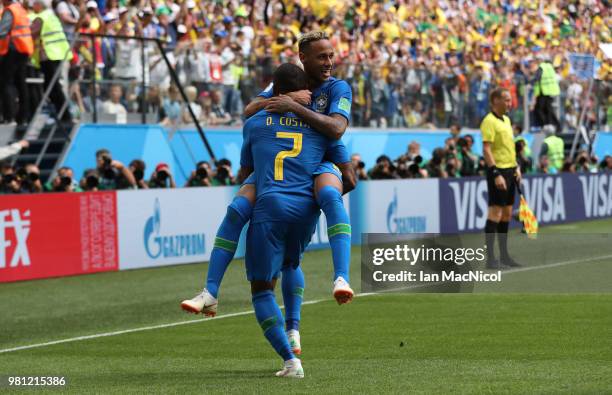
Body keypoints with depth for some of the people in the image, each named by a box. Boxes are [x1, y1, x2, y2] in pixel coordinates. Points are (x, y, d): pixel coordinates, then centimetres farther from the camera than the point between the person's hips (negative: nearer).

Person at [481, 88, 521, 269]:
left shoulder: (506, 119, 15)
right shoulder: (489, 121, -13)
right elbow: (487, 149, -19)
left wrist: (516, 167, 16)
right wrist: (496, 174, -24)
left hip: (510, 171, 9)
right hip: (498, 171, -9)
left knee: (507, 213, 11)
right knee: (495, 213, -8)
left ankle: (504, 255, 17)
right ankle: (490, 257, -7)